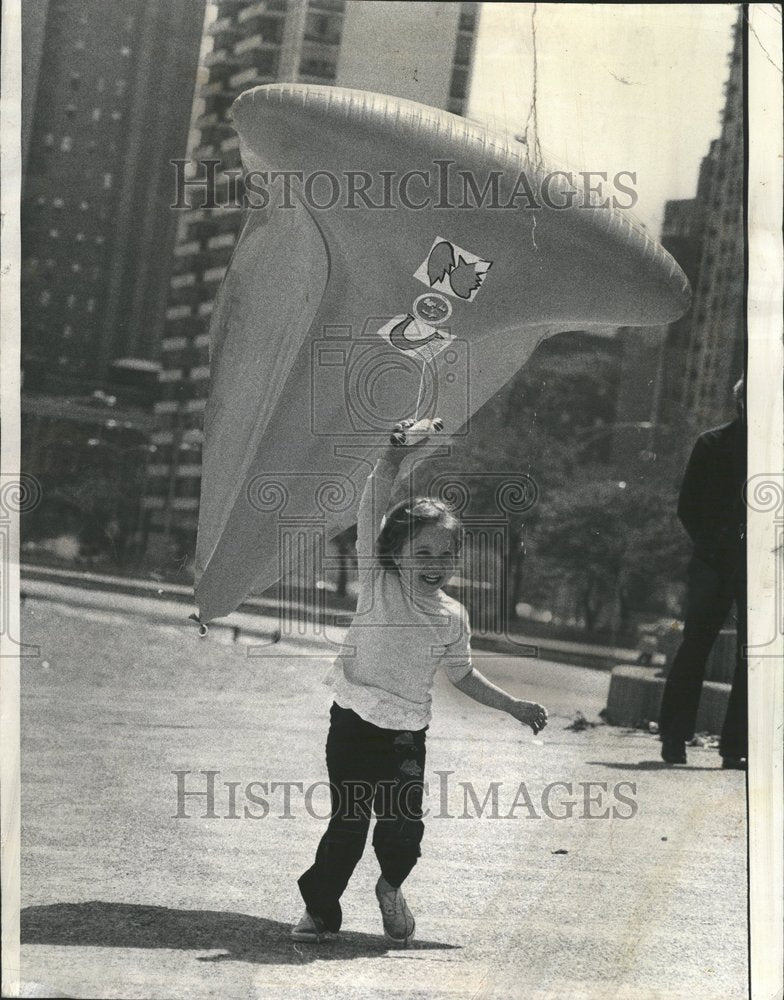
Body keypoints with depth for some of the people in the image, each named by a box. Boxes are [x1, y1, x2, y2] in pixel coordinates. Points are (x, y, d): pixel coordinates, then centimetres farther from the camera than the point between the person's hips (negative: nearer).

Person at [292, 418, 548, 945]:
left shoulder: (452, 617, 3)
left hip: (407, 733, 2)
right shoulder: (378, 582, -6)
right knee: (348, 823, -2)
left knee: (405, 823, -8)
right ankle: (321, 907, 19)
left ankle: (392, 886, 24)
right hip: (355, 723, -2)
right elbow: (372, 506, -15)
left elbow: (462, 675, 19)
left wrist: (515, 706, 17)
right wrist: (395, 456, -26)